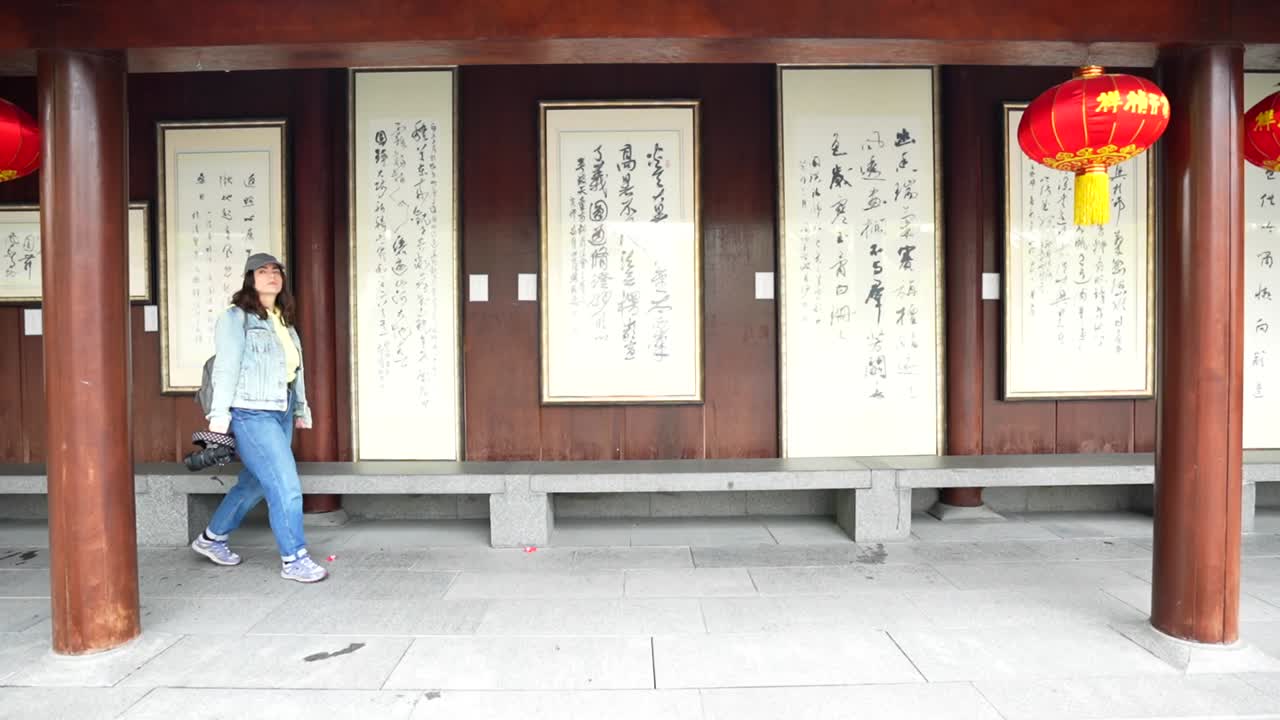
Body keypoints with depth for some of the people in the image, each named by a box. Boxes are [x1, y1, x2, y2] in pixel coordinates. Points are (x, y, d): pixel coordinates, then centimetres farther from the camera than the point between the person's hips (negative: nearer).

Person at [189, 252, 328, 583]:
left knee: (254, 482, 17)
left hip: (281, 413, 8)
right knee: (285, 486, -8)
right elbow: (226, 366, -11)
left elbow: (295, 368, 19)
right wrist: (219, 413, -15)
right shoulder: (236, 317, -5)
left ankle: (211, 538, 35)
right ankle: (294, 559, 3)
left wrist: (301, 408, 21)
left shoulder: (284, 320, 16)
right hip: (251, 413, -8)